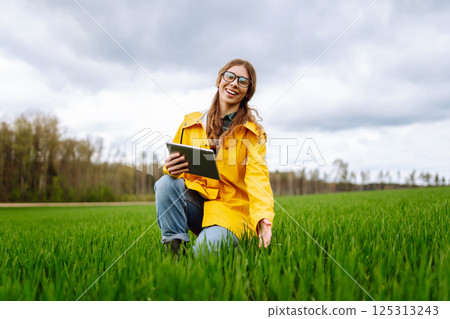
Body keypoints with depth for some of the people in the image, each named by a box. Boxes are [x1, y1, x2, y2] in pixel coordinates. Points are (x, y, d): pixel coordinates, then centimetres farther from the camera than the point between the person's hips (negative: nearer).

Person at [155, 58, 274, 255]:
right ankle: (174, 248, -19)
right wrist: (171, 167, -16)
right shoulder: (191, 123, 9)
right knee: (166, 183, -25)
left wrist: (264, 218, -31)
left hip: (231, 209, -4)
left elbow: (258, 177, -12)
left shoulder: (253, 133, 2)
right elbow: (175, 163, 11)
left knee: (205, 249, -31)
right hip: (195, 201, 4)